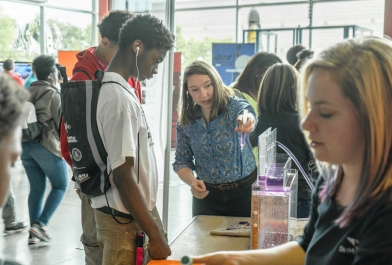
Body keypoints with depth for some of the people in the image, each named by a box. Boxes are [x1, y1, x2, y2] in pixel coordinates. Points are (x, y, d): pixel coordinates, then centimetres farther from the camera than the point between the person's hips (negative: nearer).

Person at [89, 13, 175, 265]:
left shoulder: (109, 88, 8)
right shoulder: (120, 98, -22)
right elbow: (122, 176, -24)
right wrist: (155, 235, -21)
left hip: (123, 214, 9)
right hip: (124, 220, -9)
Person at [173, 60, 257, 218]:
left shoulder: (236, 107, -14)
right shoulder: (186, 122, -4)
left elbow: (247, 115, -38)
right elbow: (181, 162, 1)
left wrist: (247, 122, -61)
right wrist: (192, 182, -19)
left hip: (244, 191, -2)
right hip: (206, 195, 3)